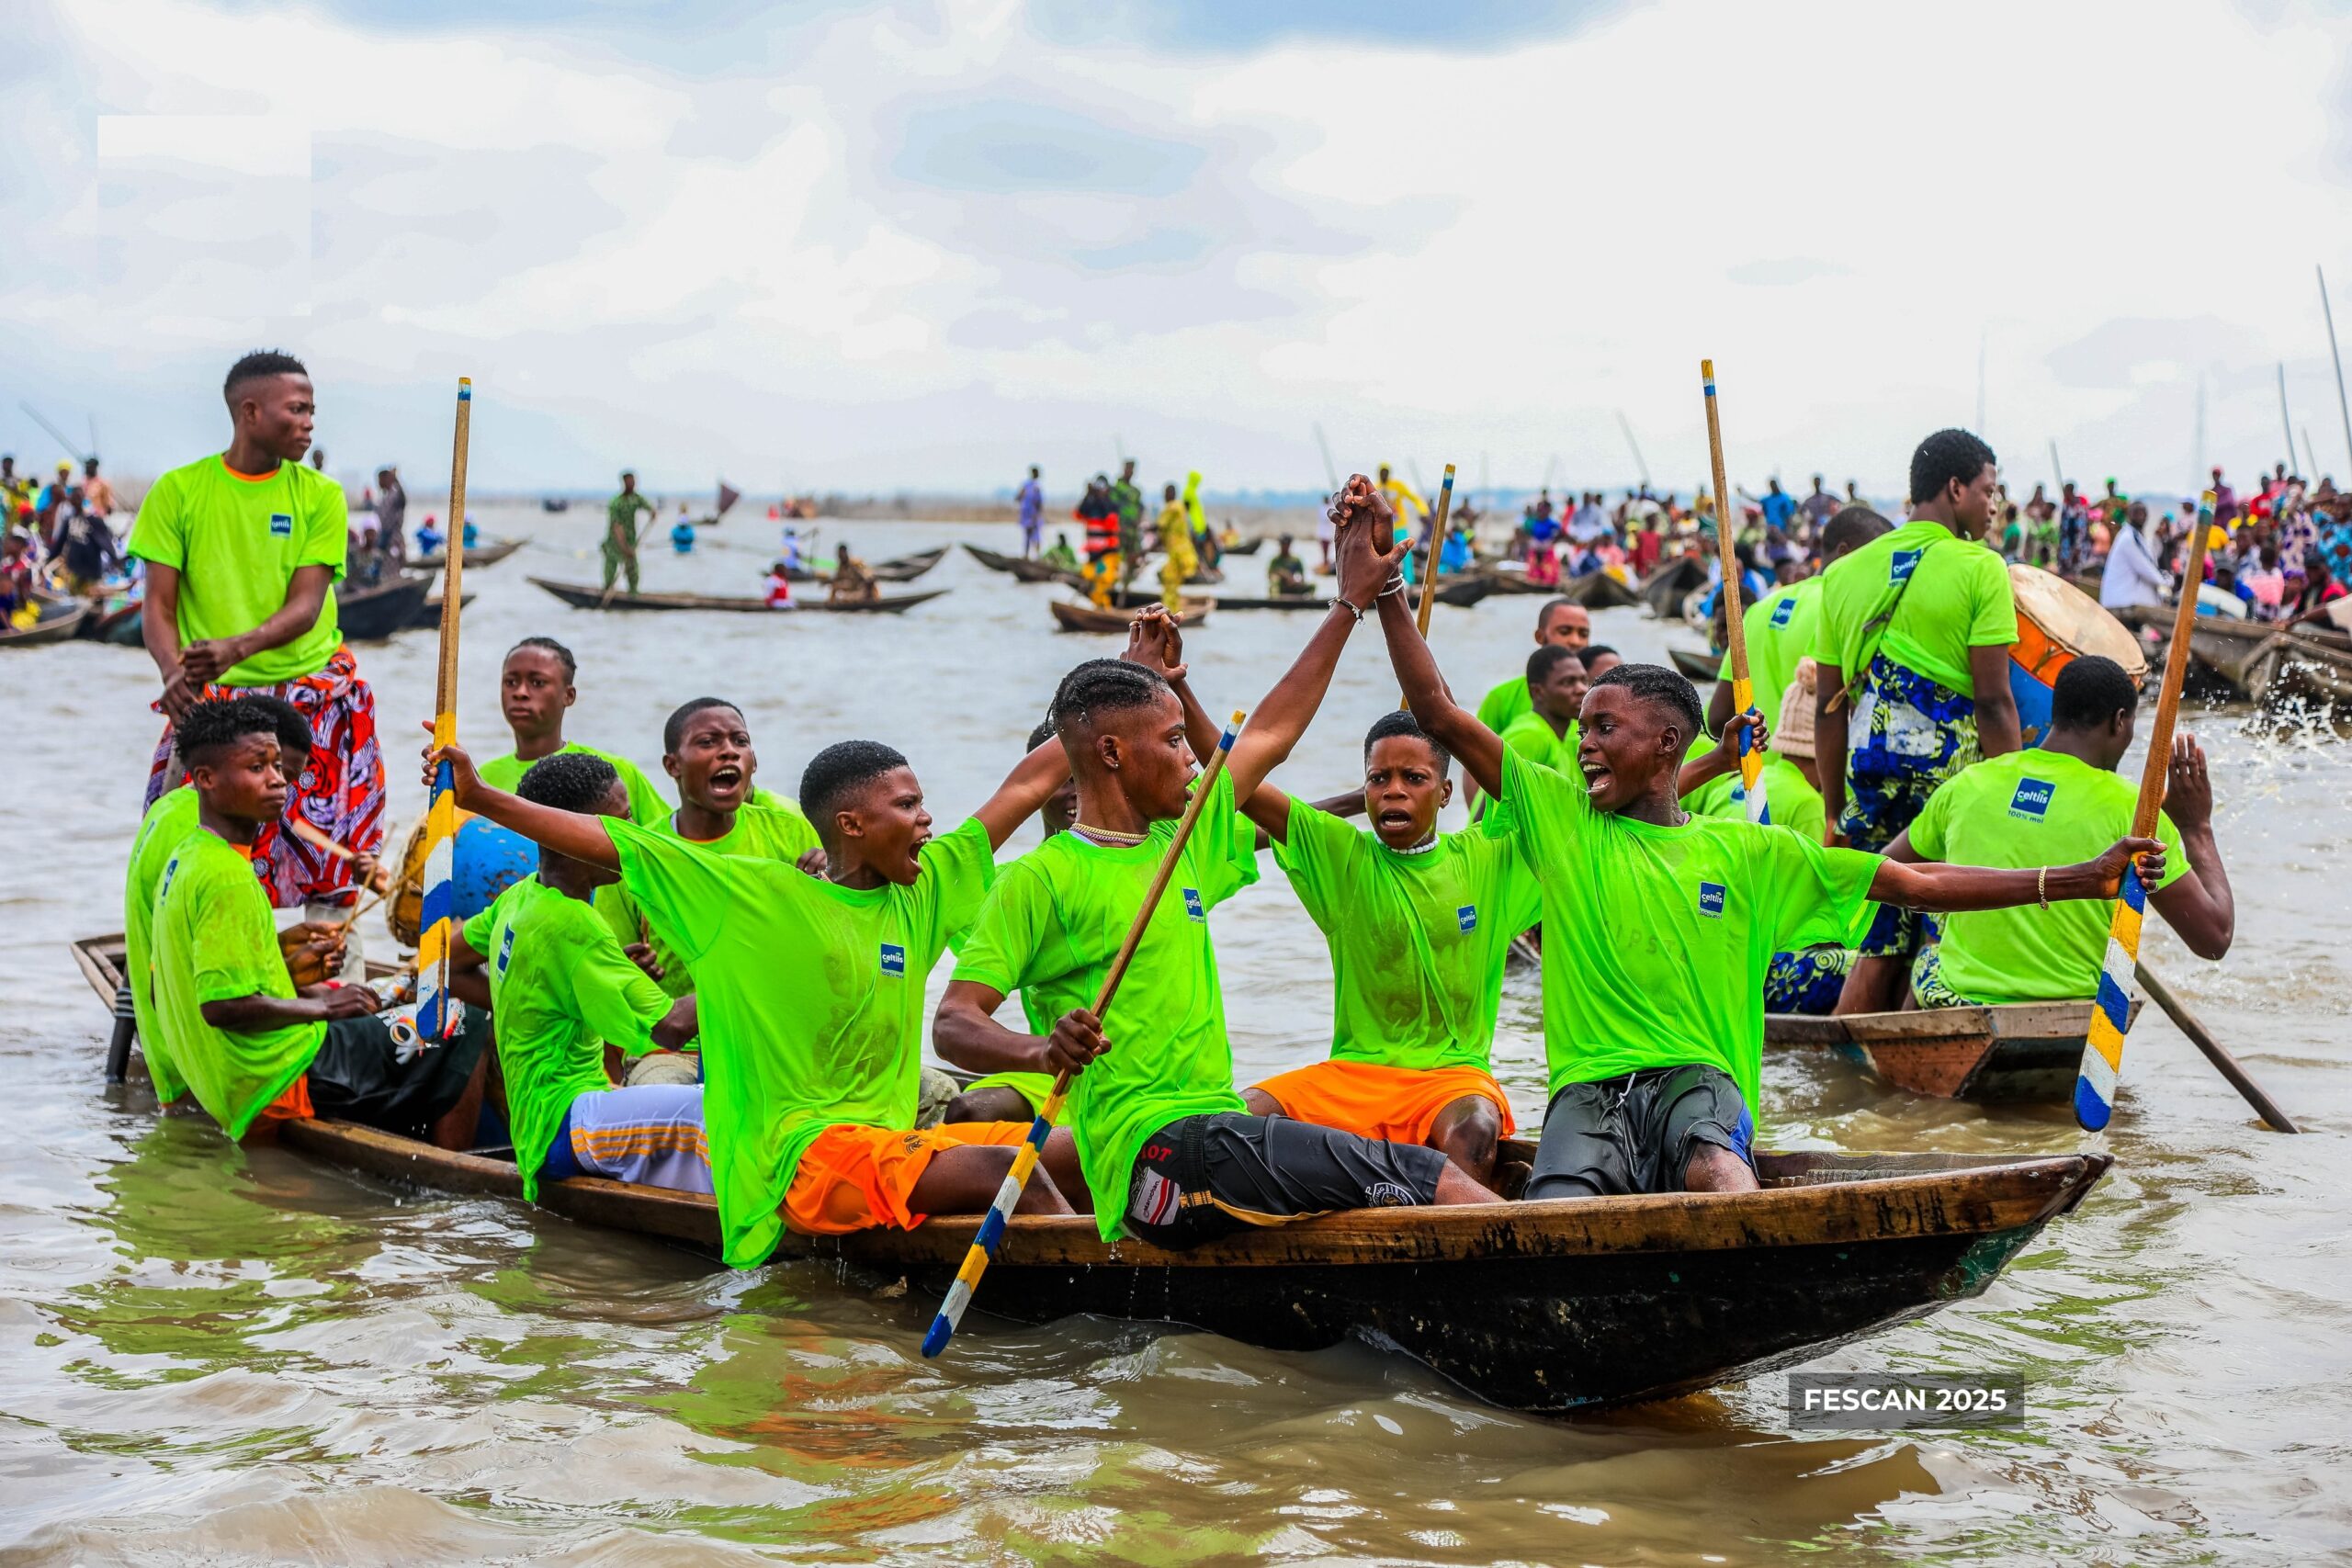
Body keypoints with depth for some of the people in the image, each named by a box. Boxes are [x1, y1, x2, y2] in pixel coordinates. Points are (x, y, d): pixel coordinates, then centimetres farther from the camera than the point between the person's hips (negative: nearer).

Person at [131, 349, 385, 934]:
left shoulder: (320, 495, 2)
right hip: (212, 698, -1)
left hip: (314, 693, 1)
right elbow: (158, 604, -1)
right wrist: (175, 670, -22)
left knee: (333, 856, -3)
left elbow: (306, 606, -7)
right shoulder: (178, 491, 1)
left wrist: (236, 648, -27)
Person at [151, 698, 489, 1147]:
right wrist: (320, 1006, -14)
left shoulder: (183, 859, 10)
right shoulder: (228, 877, -21)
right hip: (282, 1083, -10)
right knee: (465, 1039, -4)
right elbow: (223, 1005, -28)